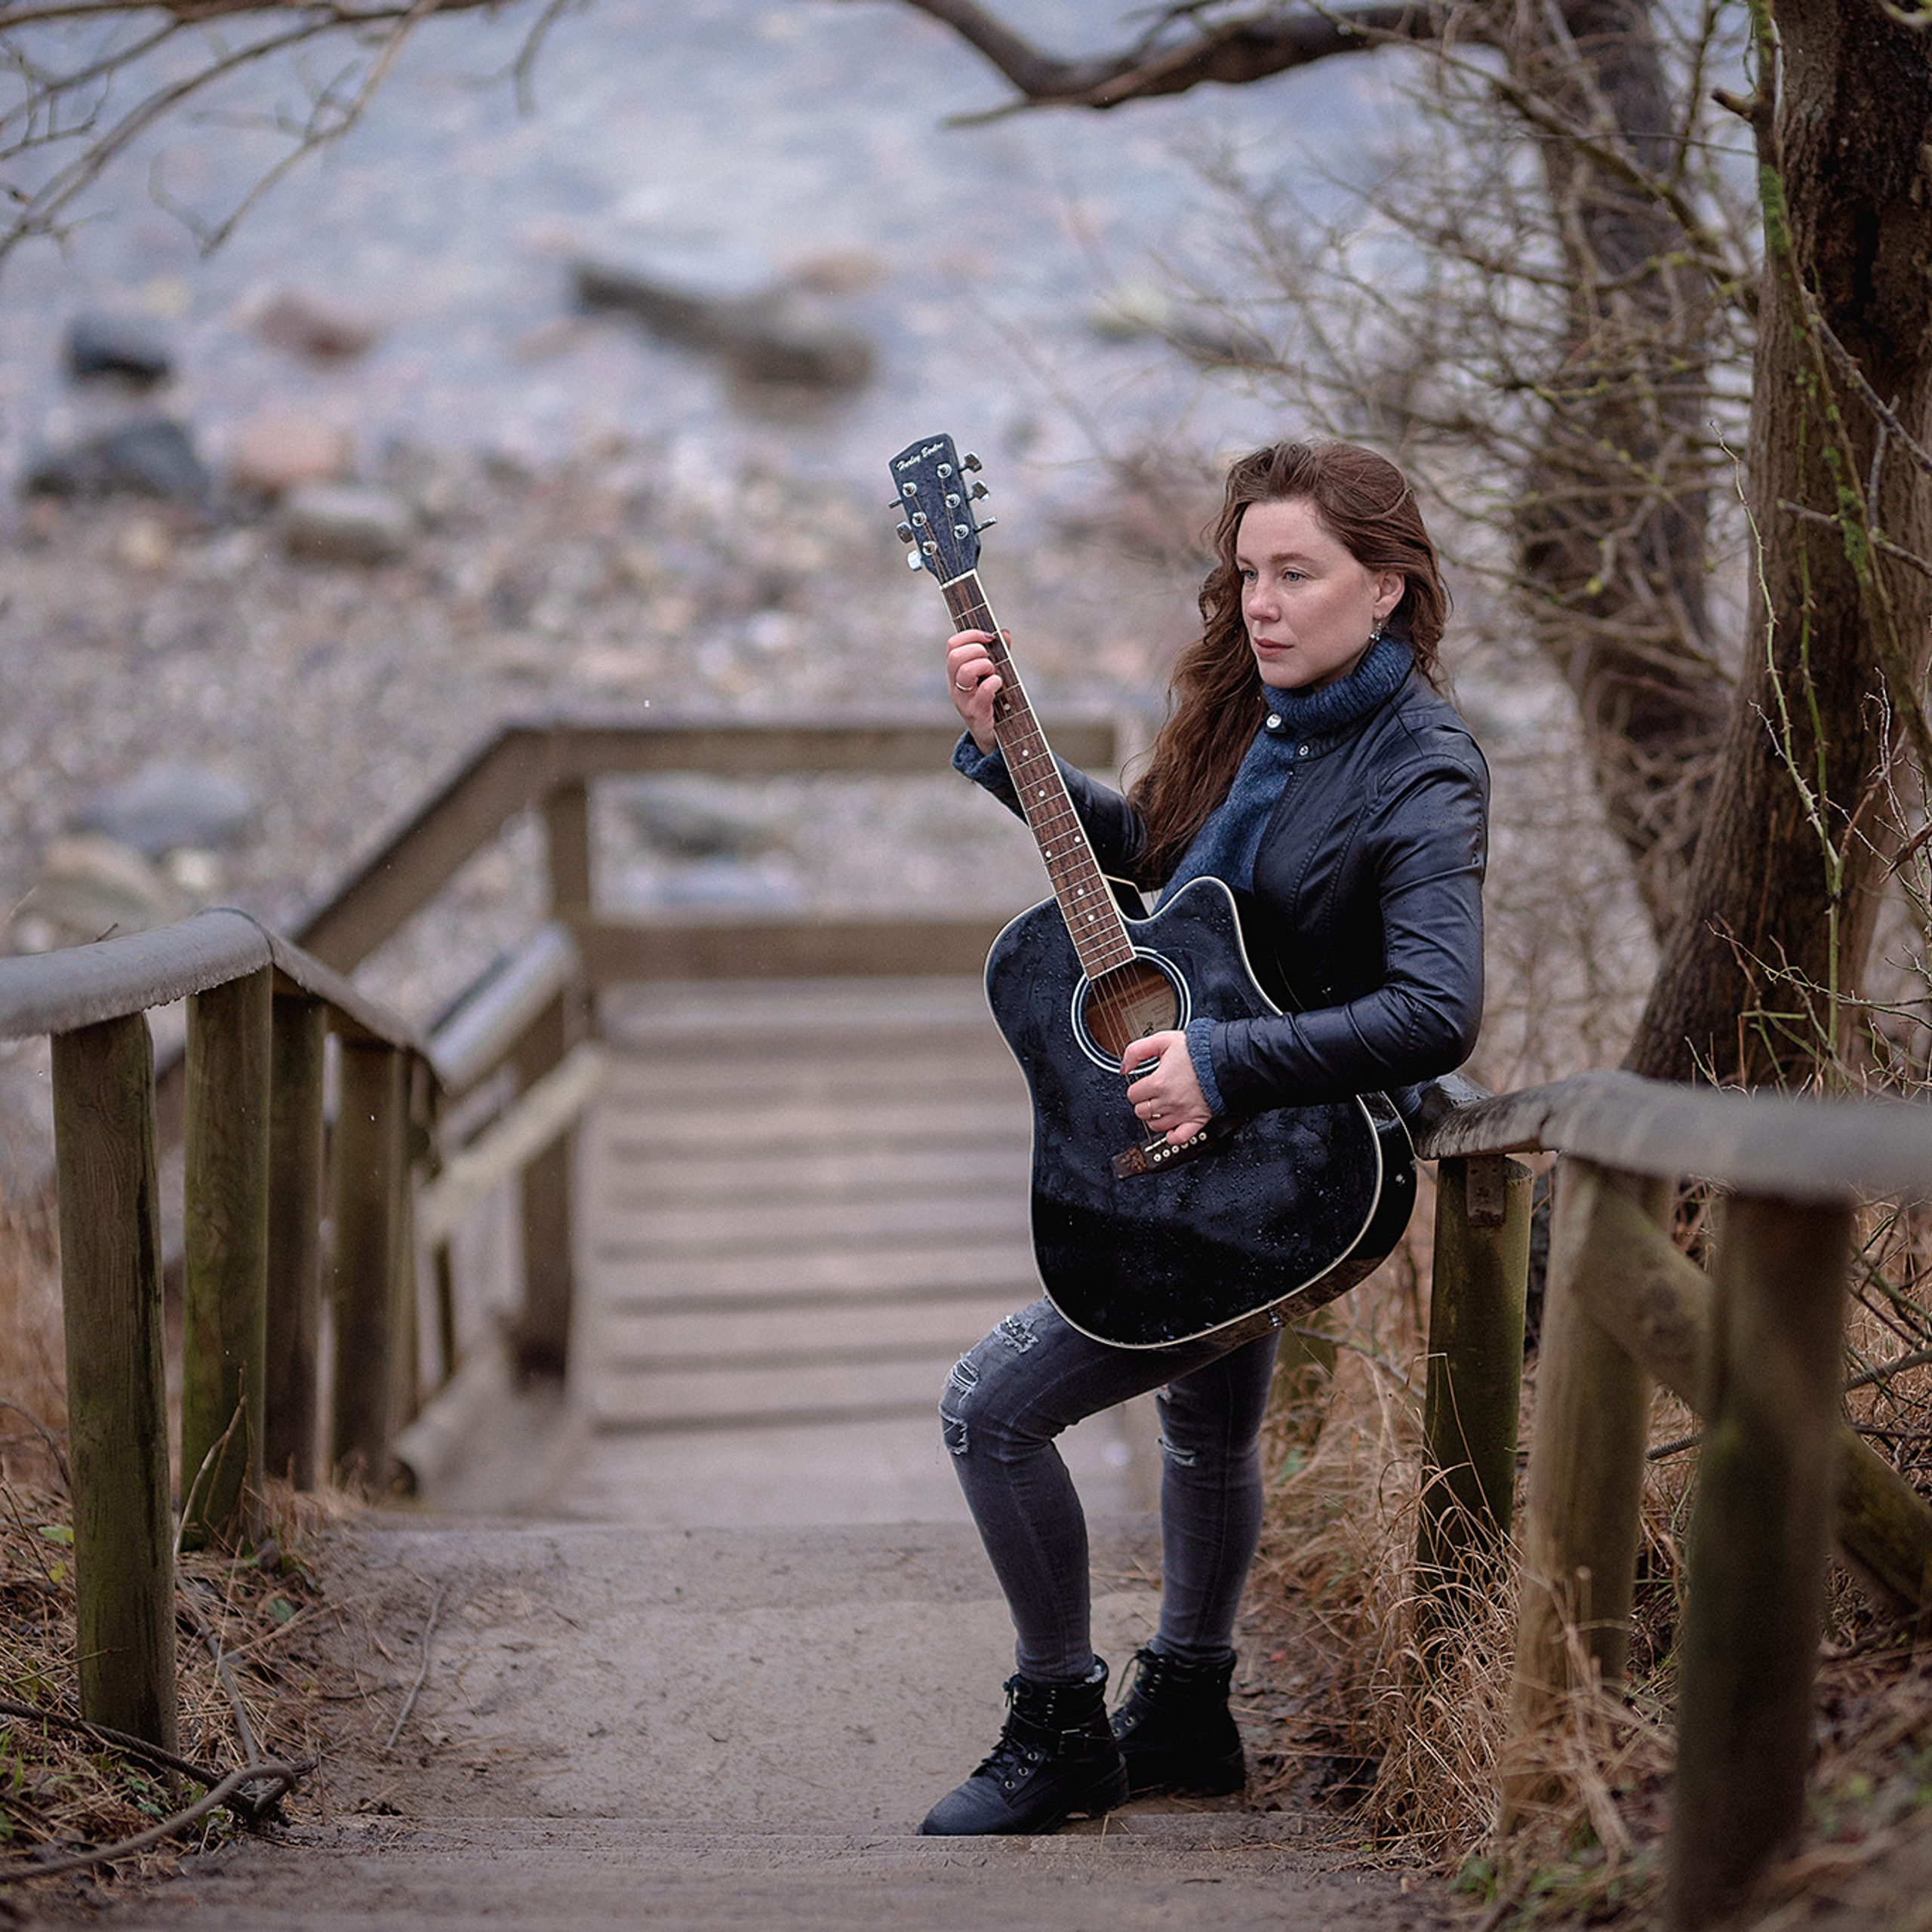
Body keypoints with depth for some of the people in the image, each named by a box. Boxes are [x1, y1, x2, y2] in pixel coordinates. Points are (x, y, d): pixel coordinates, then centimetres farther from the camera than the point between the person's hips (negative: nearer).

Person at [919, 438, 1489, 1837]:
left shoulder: (1419, 773, -22)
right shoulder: (1261, 716, 2)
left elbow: (1438, 1015, -33)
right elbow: (1140, 852, 18)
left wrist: (1223, 1065, -34)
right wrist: (1003, 749, 5)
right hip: (1206, 1145, 9)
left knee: (994, 1406, -12)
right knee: (1208, 1425, 26)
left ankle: (1062, 1729, 4)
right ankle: (1185, 1712, 47)